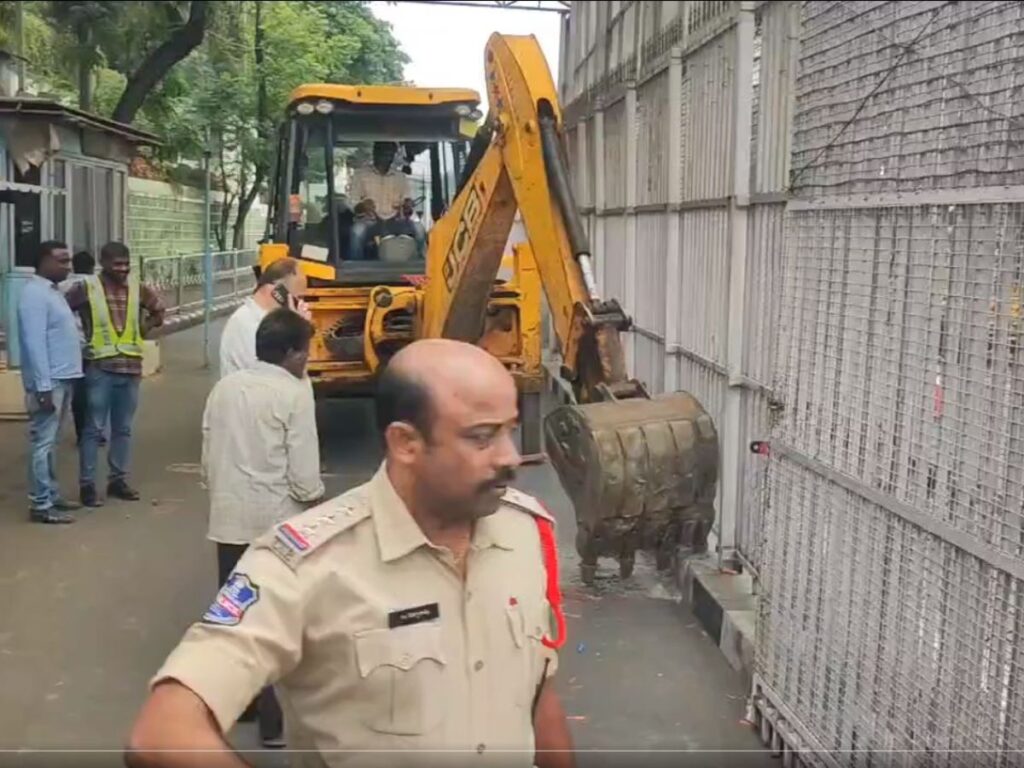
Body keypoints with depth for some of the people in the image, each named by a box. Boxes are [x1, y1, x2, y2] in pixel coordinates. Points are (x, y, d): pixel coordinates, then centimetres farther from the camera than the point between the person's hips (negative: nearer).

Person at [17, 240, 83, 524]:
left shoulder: (52, 291, 15)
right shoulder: (35, 294, -16)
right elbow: (35, 343, -21)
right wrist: (43, 386, -23)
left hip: (63, 378, 10)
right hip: (49, 381, -10)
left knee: (51, 442, 16)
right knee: (43, 443, -5)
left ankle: (51, 495, 24)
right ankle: (41, 505, 0)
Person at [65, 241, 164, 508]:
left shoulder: (137, 288, 5)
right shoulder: (86, 288, -7)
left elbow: (158, 310, 21)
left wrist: (143, 329, 9)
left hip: (131, 366, 4)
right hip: (99, 367, -4)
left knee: (123, 428, 12)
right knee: (94, 428, 0)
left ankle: (118, 479, 22)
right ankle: (87, 484, 7)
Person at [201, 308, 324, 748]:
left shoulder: (224, 388, 5)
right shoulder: (295, 394, -12)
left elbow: (208, 460, 9)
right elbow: (304, 477, -14)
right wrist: (315, 500, 6)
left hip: (228, 520, 6)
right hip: (277, 522, -5)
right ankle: (275, 718, 11)